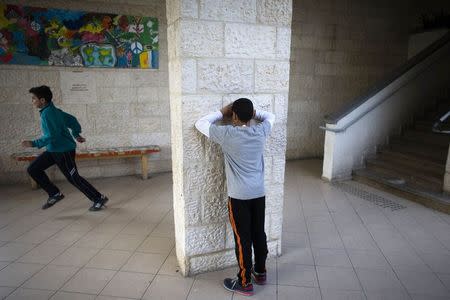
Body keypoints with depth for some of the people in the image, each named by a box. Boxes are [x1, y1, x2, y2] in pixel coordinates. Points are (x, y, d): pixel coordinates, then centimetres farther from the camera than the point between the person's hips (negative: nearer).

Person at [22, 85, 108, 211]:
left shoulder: (47, 113, -19)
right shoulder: (53, 110, 9)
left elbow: (52, 136, -23)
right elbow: (71, 119, 18)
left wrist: (33, 143, -17)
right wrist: (76, 134, 24)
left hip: (64, 150, -10)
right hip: (53, 150, 10)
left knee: (74, 178, -1)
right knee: (33, 169, 9)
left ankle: (99, 199, 10)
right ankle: (55, 194, 15)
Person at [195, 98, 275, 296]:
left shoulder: (227, 134, -15)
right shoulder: (261, 131, -2)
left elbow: (200, 124, -3)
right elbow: (270, 116, 21)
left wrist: (221, 112, 3)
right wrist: (253, 112, 11)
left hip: (239, 196, -5)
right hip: (259, 194, 5)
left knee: (242, 239, 6)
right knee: (259, 234, 18)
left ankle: (245, 283, 20)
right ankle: (260, 272, 36)